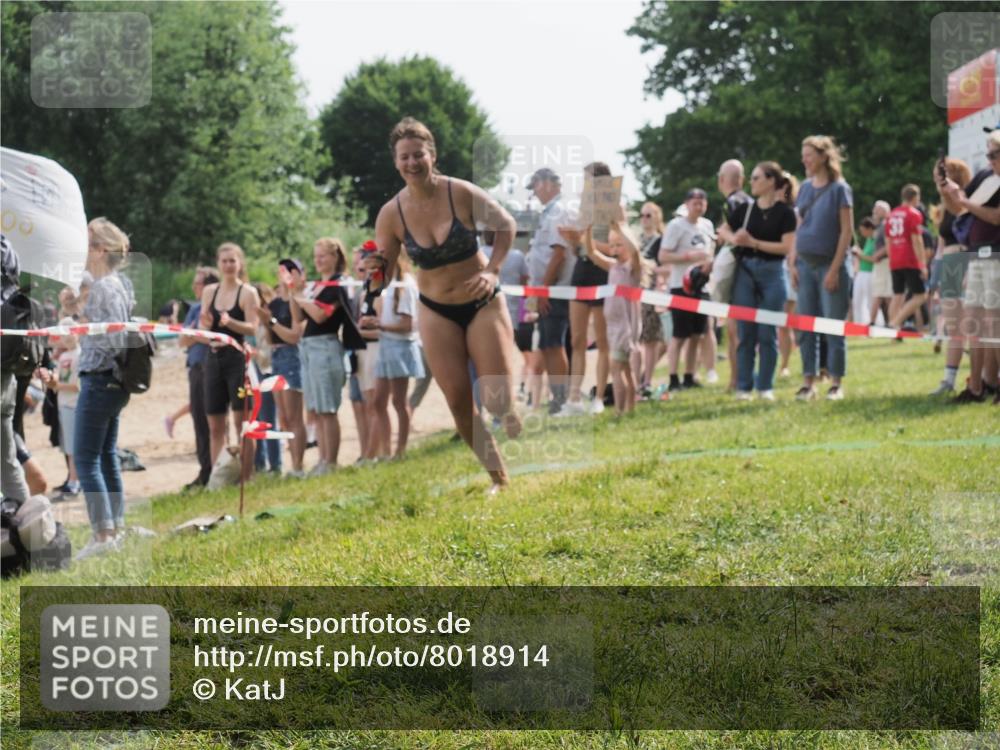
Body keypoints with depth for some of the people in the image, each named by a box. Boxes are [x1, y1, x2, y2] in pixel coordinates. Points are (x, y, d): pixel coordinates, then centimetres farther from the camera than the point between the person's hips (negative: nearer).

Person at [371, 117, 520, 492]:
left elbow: (506, 226, -1)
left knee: (500, 401, -11)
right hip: (436, 312, 3)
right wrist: (375, 269, -24)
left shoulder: (461, 193, -16)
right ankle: (499, 477, 14)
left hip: (483, 303, -3)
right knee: (459, 402, -2)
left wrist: (493, 271, -13)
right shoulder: (391, 214, -9)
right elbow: (384, 275, -1)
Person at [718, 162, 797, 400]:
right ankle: (744, 387, 8)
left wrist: (754, 242, -15)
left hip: (772, 273, -3)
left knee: (767, 333, 0)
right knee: (745, 333, 3)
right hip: (745, 271, 3)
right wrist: (733, 239, -6)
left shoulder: (785, 212, -4)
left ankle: (765, 386, 8)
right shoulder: (745, 209, 7)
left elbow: (787, 247, -11)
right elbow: (723, 231, 17)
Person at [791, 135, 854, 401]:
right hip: (806, 264, 5)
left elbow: (846, 231, -8)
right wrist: (794, 264, 5)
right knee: (805, 327, 4)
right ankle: (808, 382, 9)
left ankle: (836, 383, 5)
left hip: (829, 265, -5)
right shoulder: (805, 188, 10)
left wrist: (835, 269, -14)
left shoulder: (839, 189, -5)